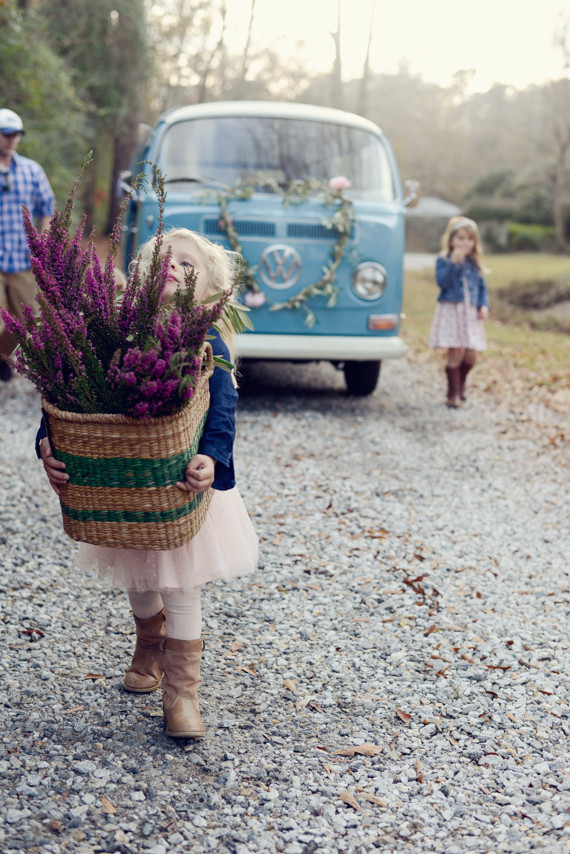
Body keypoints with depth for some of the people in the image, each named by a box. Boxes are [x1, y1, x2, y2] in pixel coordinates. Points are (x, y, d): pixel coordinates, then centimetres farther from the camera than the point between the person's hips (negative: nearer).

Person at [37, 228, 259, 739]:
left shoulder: (207, 344, -13)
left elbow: (222, 413, -21)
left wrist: (211, 460, -41)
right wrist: (49, 444, -27)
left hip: (184, 481, -2)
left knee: (181, 586, 2)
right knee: (137, 581, 21)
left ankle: (181, 693, 16)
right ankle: (149, 650, 49)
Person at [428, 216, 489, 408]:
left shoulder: (474, 263, 12)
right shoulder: (444, 260, -3)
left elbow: (481, 286, 17)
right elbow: (442, 282, -17)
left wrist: (484, 305, 3)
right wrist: (454, 262, -25)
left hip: (471, 313, 5)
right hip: (451, 311, -5)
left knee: (471, 356, 2)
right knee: (456, 353, -9)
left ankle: (460, 384, 30)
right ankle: (453, 393, 5)